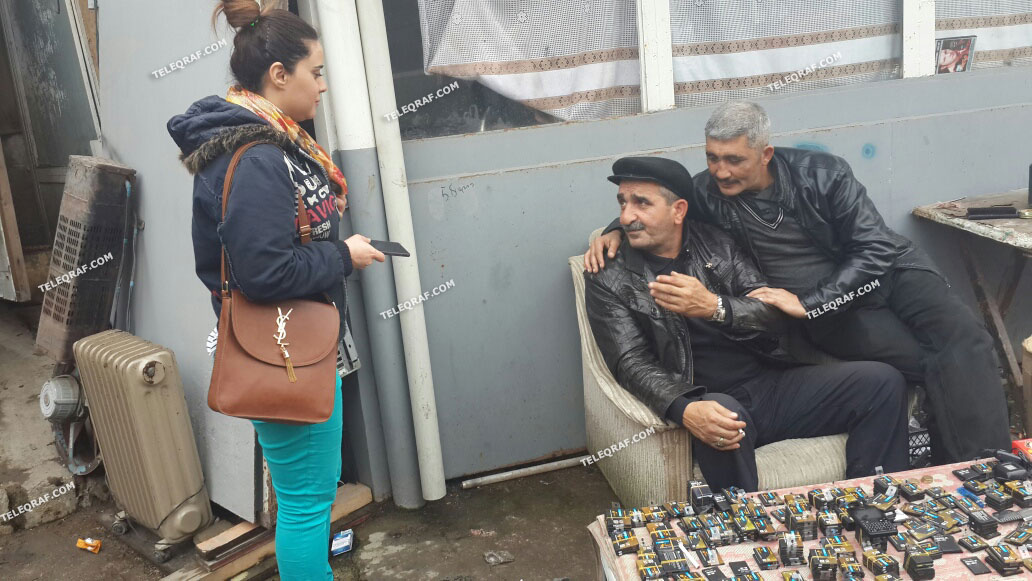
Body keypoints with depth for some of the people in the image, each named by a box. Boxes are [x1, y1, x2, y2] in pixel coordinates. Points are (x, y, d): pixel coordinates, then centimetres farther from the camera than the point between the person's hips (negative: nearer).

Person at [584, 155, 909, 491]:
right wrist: (684, 409, -32)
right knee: (724, 420, -39)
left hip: (772, 384, 5)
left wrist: (714, 307, -21)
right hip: (709, 403, -4)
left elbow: (773, 312, 2)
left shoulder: (716, 244, 11)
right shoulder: (609, 280, 1)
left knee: (883, 382, -9)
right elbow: (632, 363, -11)